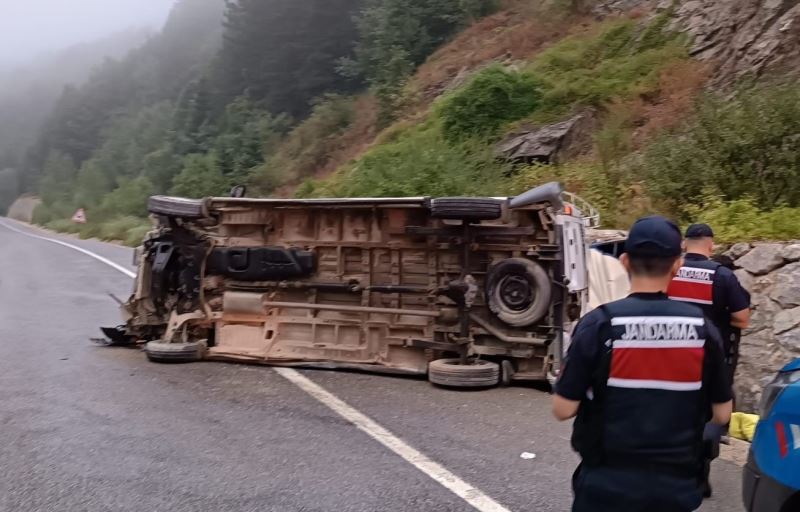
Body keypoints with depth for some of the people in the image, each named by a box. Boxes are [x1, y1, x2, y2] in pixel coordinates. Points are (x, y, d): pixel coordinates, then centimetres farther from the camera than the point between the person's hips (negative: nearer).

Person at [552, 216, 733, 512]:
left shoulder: (599, 324, -15)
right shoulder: (702, 329, -6)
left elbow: (563, 409, -13)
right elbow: (722, 415, 1)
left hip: (607, 485, -2)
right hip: (676, 486, 3)